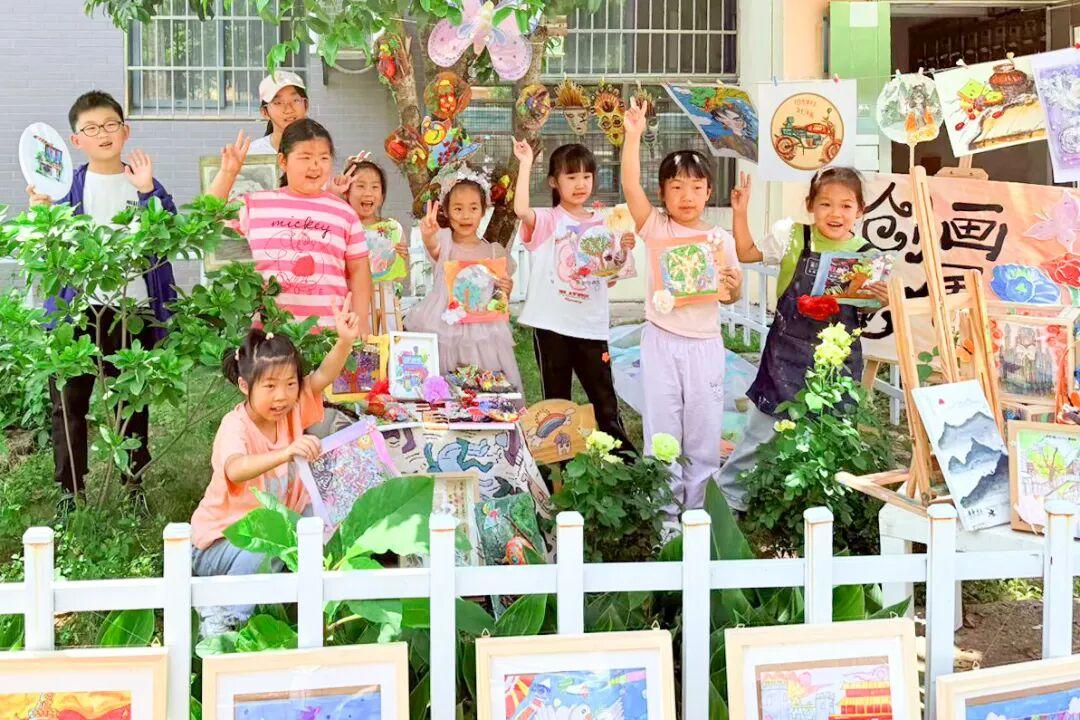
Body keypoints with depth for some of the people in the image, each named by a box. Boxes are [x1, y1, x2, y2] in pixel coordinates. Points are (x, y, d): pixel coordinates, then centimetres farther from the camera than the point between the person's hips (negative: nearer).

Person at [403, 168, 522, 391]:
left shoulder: (494, 252, 5)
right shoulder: (445, 241, -2)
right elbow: (433, 247, -28)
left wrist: (505, 291, -11)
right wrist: (428, 236, -51)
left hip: (481, 329, 1)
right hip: (443, 329, -1)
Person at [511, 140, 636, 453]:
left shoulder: (602, 224, 8)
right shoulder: (547, 220, -5)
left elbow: (610, 276, 12)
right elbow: (521, 209, -28)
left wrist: (623, 251, -7)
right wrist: (525, 163, -25)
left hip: (591, 324, 3)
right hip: (551, 324, -3)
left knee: (604, 397, 8)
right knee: (556, 398, 9)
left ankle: (623, 453, 17)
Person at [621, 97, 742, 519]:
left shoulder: (720, 239, 3)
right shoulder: (655, 227, -2)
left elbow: (730, 295, 10)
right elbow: (631, 186, -17)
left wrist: (733, 286, -13)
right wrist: (633, 136, -25)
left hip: (704, 342, 1)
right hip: (661, 340, -1)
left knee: (703, 429, 7)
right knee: (661, 429, 5)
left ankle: (696, 510, 20)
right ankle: (664, 511, 15)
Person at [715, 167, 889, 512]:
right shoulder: (793, 238, -3)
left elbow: (863, 313, 6)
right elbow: (747, 253, 4)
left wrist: (881, 302, -15)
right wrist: (740, 213, -6)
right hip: (788, 353, -1)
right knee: (762, 431, 3)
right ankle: (727, 495, 16)